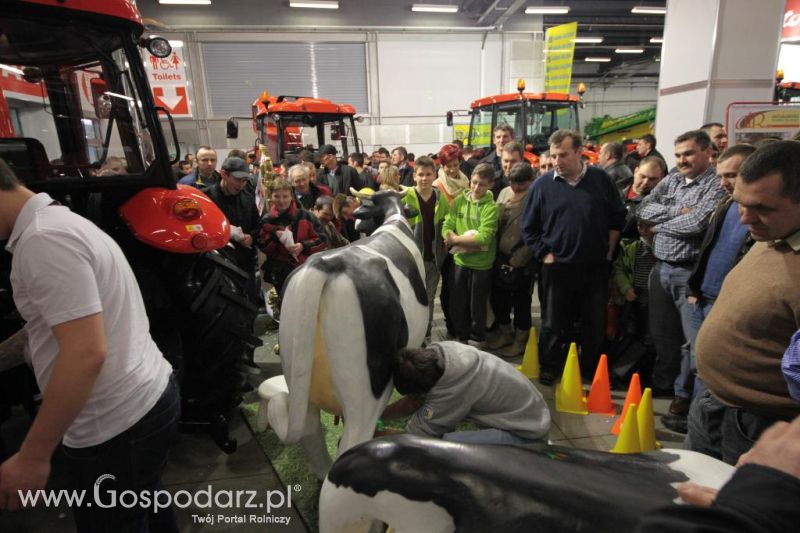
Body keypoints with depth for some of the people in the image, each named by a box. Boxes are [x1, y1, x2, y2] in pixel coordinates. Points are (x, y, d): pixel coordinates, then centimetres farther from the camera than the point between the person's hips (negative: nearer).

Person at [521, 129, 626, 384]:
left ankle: (592, 370, 32)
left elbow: (617, 218, 9)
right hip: (556, 267, -1)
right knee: (553, 324, 10)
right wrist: (544, 255, -5)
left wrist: (608, 251, 4)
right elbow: (529, 227, 1)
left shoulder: (601, 179, 0)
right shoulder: (542, 184, -4)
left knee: (596, 323, 13)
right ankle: (549, 368, 28)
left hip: (595, 267, 2)